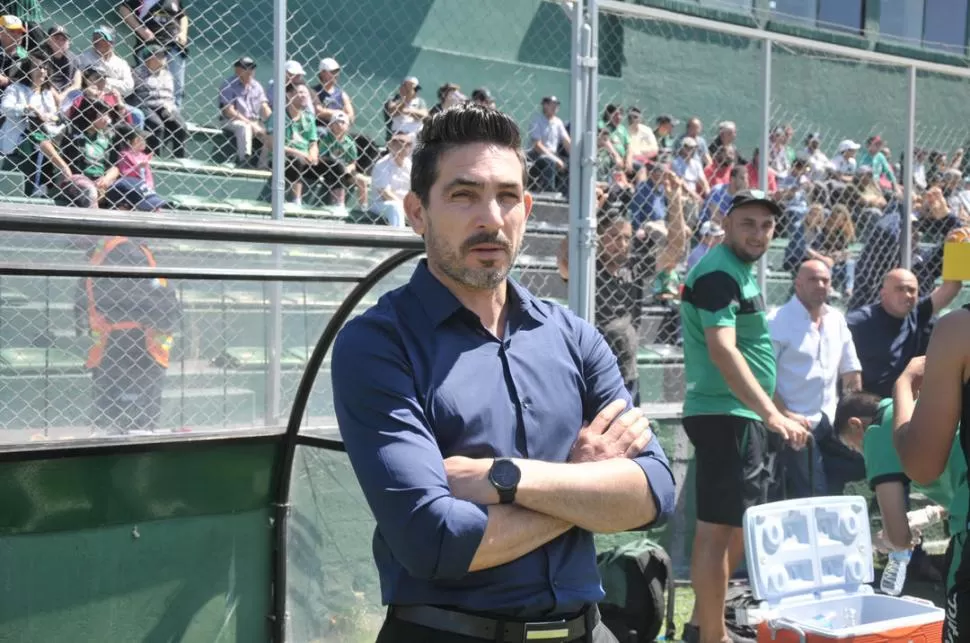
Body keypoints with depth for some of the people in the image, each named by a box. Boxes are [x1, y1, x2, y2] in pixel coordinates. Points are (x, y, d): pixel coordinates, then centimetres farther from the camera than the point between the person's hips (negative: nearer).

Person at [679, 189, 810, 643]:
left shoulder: (741, 270, 16)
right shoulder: (718, 273, -15)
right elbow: (722, 351, -28)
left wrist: (775, 411, 25)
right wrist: (771, 413, -34)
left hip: (743, 416, 11)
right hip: (725, 416, -11)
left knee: (736, 526, 17)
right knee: (719, 528, -5)